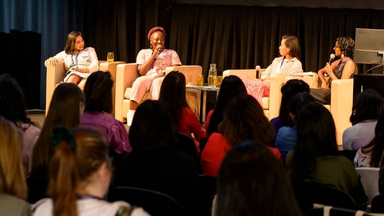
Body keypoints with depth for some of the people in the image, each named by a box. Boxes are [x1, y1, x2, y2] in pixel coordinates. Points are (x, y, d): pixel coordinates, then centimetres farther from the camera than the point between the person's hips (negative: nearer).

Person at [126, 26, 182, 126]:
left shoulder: (171, 53, 23)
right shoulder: (143, 52, 23)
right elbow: (141, 72, 7)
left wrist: (163, 73, -12)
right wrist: (154, 55, 4)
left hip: (164, 79, -1)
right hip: (147, 78, 1)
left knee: (157, 82, -39)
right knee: (139, 82, -36)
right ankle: (130, 119, -47)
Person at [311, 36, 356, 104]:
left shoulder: (349, 63, -8)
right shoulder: (339, 62, 18)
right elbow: (320, 71, 24)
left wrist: (330, 73, -13)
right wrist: (324, 81, 4)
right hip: (329, 90, 8)